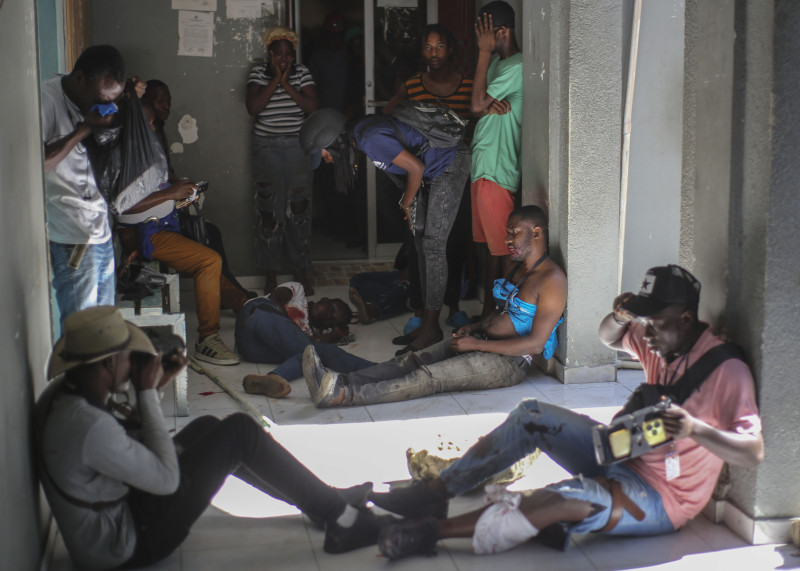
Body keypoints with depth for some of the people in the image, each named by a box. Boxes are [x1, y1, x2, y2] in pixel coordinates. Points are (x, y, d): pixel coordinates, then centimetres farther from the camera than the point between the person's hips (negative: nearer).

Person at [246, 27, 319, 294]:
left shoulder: (301, 72, 4)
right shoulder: (258, 72, 2)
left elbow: (312, 106, -9)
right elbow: (253, 107, -13)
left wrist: (286, 84, -13)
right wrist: (275, 79, -13)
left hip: (298, 144, 1)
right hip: (266, 146, -1)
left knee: (299, 206, 0)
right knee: (269, 209, -2)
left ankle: (301, 270, 11)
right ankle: (271, 274, 7)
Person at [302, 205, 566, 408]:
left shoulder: (552, 280, -13)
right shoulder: (519, 268, 18)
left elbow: (536, 343, -20)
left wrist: (477, 344, -20)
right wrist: (475, 328, 8)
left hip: (509, 362, -9)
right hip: (481, 343, 9)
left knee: (428, 377, -26)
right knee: (414, 360, -14)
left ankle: (344, 396, -41)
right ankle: (342, 382, -31)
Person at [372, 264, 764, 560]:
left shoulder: (726, 371, -21)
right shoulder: (660, 342, 2)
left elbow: (754, 452, -27)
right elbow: (609, 339, 19)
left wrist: (695, 429, -43)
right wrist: (620, 317, -5)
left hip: (660, 499, -8)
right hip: (623, 458, 9)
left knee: (574, 497, -36)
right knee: (532, 415, -3)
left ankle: (436, 530, -33)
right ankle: (436, 492, -6)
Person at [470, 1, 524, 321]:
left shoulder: (517, 67, -15)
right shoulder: (496, 63, 15)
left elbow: (477, 105, -17)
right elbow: (478, 107, 13)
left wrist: (485, 52, -12)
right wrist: (492, 104, -12)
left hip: (498, 170, -10)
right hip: (482, 166, 10)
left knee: (504, 247, -4)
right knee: (489, 245, 15)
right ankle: (488, 313, 24)